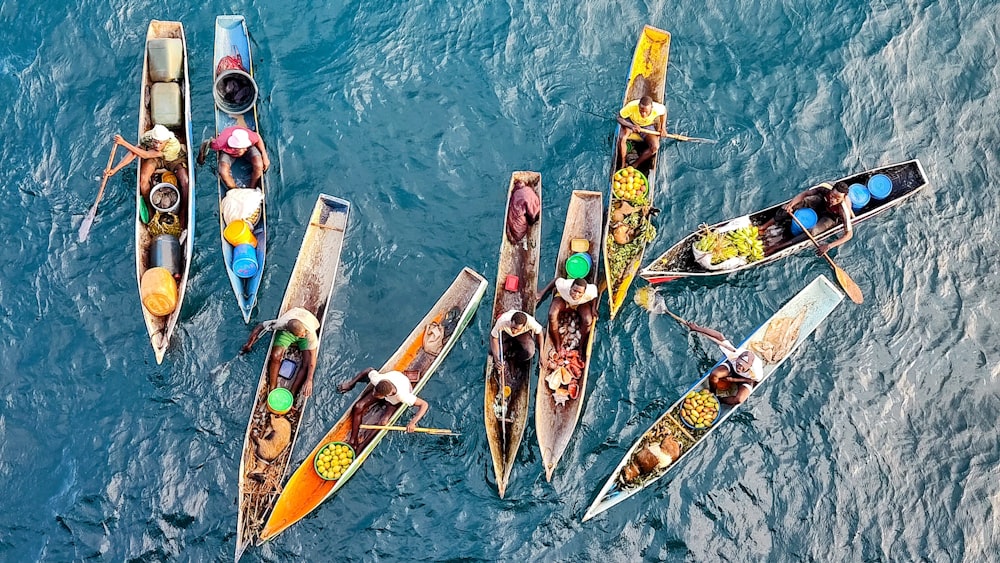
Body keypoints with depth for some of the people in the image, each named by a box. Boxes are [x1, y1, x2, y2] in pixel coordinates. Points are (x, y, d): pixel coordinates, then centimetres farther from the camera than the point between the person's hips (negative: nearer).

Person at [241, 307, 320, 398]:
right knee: (275, 356, -24)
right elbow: (259, 327, -21)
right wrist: (248, 345, -10)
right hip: (286, 332, 1)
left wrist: (309, 380, -43)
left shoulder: (310, 332, -41)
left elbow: (312, 355, -38)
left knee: (307, 364, -23)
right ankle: (271, 391, -11)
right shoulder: (281, 324, -38)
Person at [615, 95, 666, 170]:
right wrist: (632, 126, -38)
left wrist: (663, 127, -9)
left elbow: (664, 110, -5)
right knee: (622, 138, -31)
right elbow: (619, 117, -22)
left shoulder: (657, 109, -31)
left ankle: (634, 165, -7)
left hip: (648, 126, 1)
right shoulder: (632, 106, -36)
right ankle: (622, 165, -12)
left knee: (655, 147, -23)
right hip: (631, 122, -1)